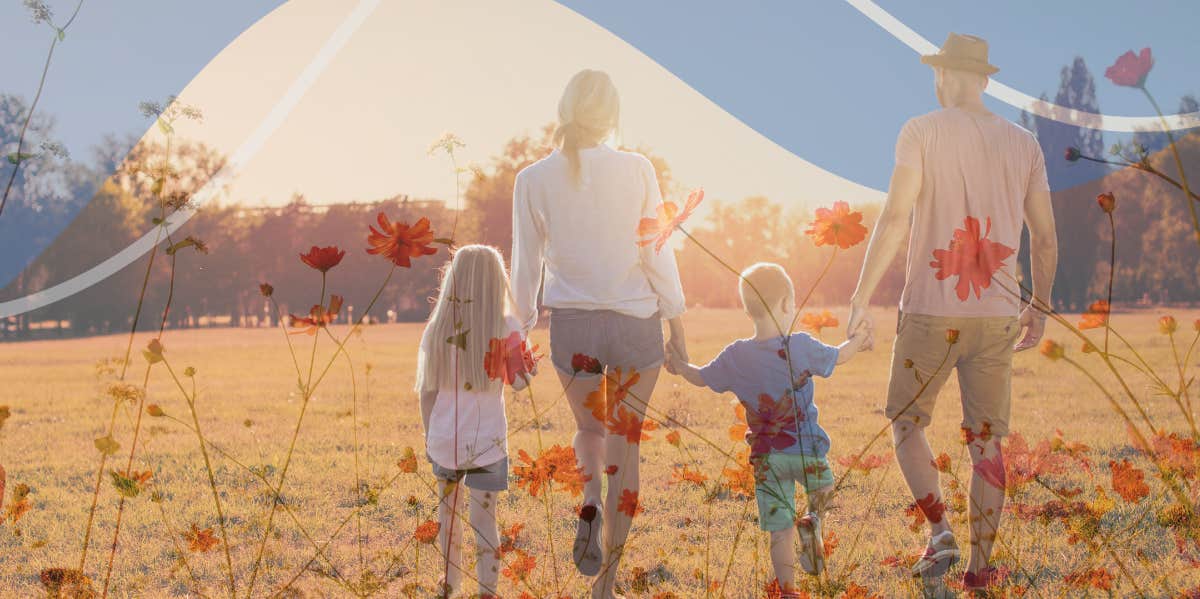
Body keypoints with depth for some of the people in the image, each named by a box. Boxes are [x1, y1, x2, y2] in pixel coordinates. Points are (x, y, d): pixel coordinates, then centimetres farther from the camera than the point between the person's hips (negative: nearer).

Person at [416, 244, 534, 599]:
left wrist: (429, 437, 14)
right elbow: (520, 382, -5)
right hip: (486, 443, -3)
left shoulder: (437, 330, -3)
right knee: (484, 522, 2)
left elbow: (427, 391, 2)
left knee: (448, 513, 22)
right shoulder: (506, 329, -11)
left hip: (444, 440, 3)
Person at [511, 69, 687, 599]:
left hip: (571, 322, 1)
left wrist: (519, 334, 11)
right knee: (624, 443, 11)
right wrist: (676, 322, 5)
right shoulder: (636, 170, -8)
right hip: (635, 319, -1)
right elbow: (657, 255, -5)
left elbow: (526, 266, 0)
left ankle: (591, 505, -6)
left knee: (589, 427, 25)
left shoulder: (533, 180, -5)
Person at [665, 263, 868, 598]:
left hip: (765, 460, 1)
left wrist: (679, 366, 32)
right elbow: (839, 356, 8)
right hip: (806, 451, -1)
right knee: (823, 487, 29)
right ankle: (813, 521, 0)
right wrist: (859, 338, 30)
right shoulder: (802, 347, -10)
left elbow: (701, 378, 10)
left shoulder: (735, 357, -5)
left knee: (780, 531, 7)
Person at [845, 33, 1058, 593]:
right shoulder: (1023, 144, 7)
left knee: (906, 422, 14)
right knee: (986, 441, 9)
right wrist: (1039, 307, 21)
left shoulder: (922, 131, -5)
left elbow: (895, 217, -13)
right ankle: (981, 564, 9)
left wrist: (861, 297, -8)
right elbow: (1045, 238, 8)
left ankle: (940, 531, -3)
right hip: (997, 316, 3)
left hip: (931, 312, -3)